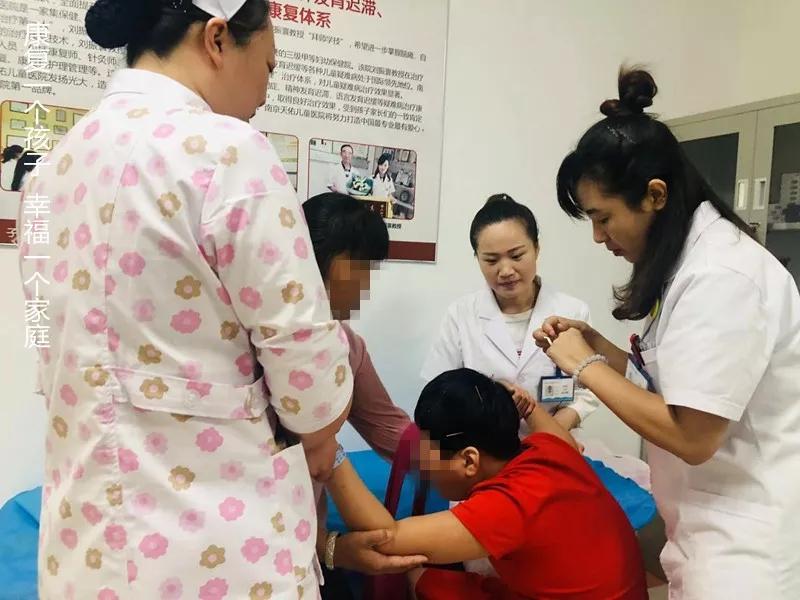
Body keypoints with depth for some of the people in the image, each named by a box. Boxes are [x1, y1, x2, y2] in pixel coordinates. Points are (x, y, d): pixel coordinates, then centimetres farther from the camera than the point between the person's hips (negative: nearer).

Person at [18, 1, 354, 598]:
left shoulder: (61, 162, 5)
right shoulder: (224, 152, -19)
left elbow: (66, 353, 10)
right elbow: (300, 344, -17)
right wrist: (319, 435, 5)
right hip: (215, 537, -7)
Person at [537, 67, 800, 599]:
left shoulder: (720, 274, -23)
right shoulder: (690, 261, 7)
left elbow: (691, 435, -25)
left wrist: (587, 367, -16)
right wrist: (595, 345, -2)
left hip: (749, 539, -8)